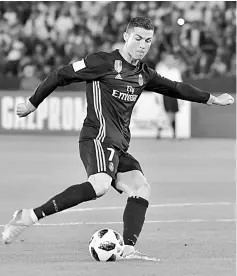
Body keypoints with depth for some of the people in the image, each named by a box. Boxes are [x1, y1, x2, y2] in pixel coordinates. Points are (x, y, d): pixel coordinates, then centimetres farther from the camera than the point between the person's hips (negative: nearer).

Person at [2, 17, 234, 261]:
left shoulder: (144, 74, 18)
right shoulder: (103, 62, -4)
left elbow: (174, 88, 32)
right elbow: (61, 76, 2)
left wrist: (211, 99, 36)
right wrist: (33, 103, 7)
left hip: (119, 146, 9)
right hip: (98, 137, -9)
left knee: (141, 188, -9)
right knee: (100, 184, -33)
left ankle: (128, 249, -14)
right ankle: (29, 217, -33)